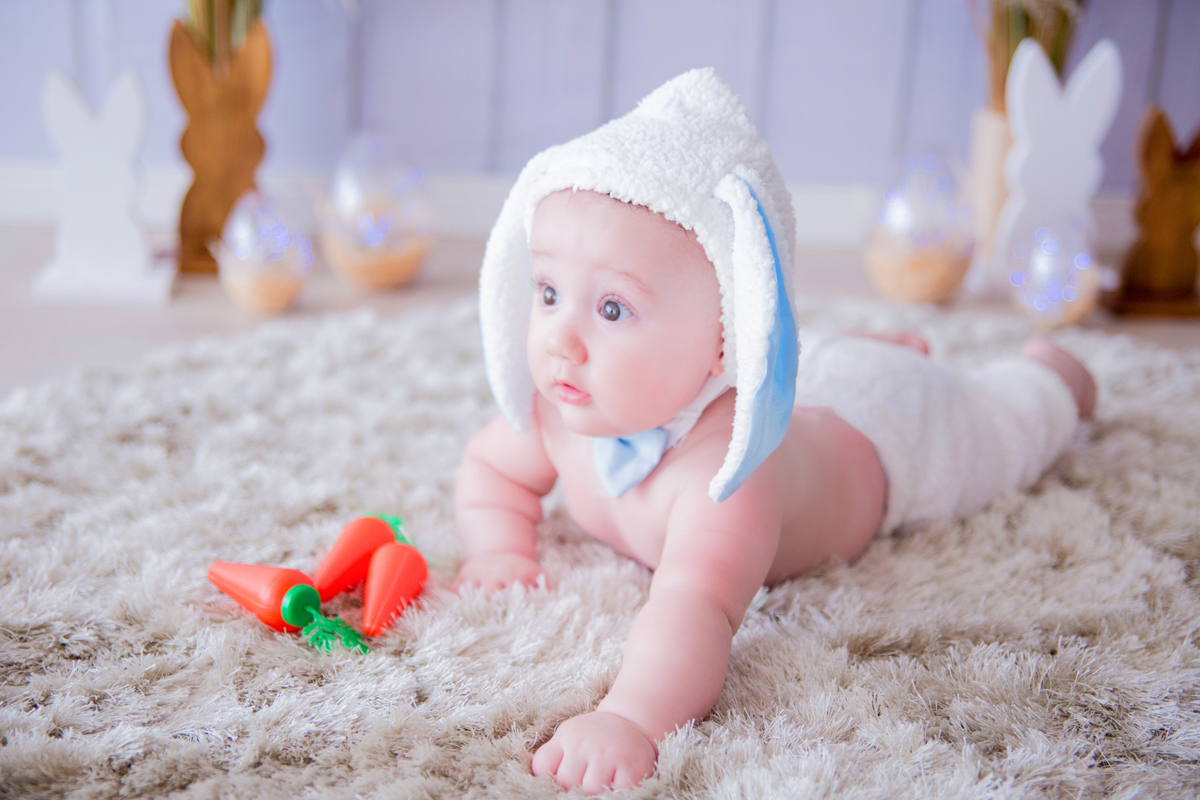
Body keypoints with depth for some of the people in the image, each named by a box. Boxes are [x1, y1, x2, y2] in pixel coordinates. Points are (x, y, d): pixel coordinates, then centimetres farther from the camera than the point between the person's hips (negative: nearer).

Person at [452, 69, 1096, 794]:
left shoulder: (724, 470, -54)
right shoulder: (560, 407, -32)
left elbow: (697, 608, -68)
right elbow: (490, 466, -11)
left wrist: (631, 719, -83)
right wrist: (503, 548, -28)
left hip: (880, 433, -4)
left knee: (1001, 425, 28)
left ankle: (1049, 370, 56)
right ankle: (888, 349, 61)